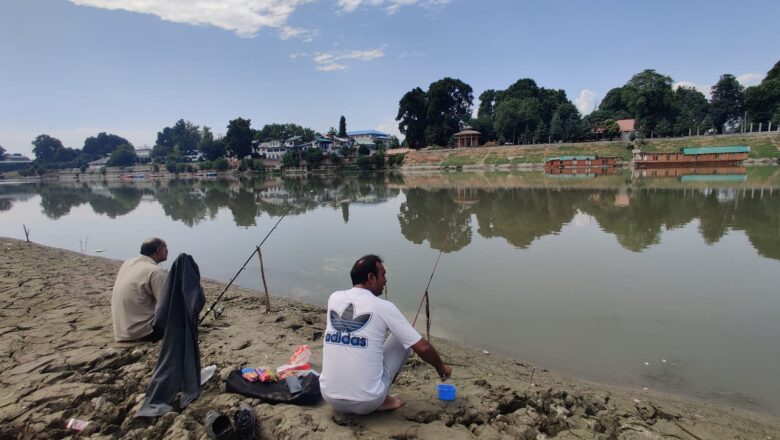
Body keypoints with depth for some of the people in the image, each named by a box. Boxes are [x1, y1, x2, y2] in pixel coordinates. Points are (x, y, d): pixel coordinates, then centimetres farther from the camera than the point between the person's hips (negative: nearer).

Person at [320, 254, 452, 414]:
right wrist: (440, 366, 16)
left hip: (330, 397, 4)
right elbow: (422, 348, -4)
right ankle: (382, 400, 12)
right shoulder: (384, 307, -9)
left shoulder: (334, 298, 2)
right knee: (402, 340, 12)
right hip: (367, 402, -4)